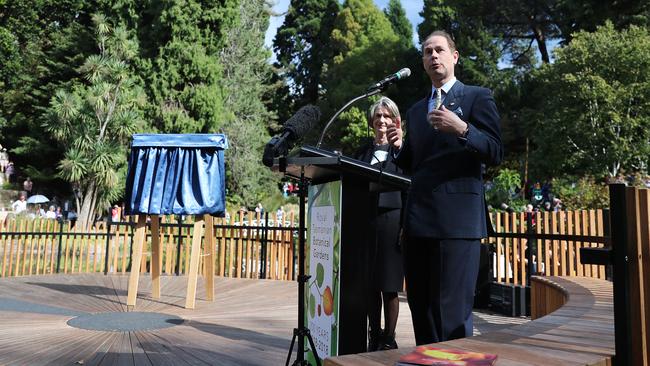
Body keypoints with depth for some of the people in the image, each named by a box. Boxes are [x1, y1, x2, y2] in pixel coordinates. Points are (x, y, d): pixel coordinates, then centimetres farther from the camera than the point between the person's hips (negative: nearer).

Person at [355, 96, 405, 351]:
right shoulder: (362, 152, 14)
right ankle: (374, 338, 20)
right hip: (364, 220, 4)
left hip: (390, 220, -4)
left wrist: (406, 225, -12)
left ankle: (389, 340, 12)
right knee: (369, 284, 8)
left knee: (389, 285, 1)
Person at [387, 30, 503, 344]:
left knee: (452, 313, -7)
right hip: (419, 219, 6)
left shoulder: (477, 97, 6)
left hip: (457, 218, -6)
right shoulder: (416, 110, 22)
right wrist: (399, 147, 3)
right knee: (421, 310, 9)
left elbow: (495, 153, -3)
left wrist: (462, 129, -19)